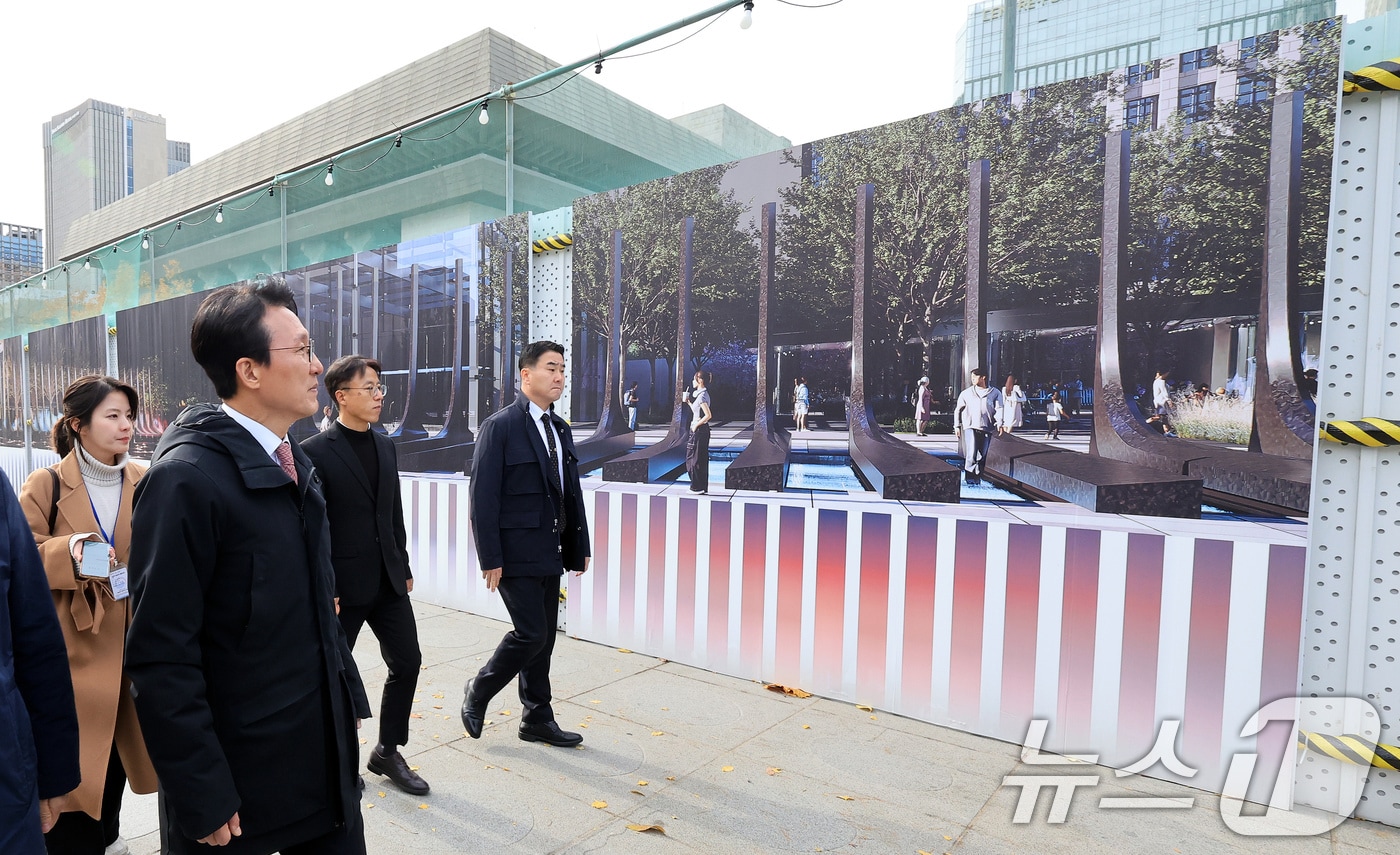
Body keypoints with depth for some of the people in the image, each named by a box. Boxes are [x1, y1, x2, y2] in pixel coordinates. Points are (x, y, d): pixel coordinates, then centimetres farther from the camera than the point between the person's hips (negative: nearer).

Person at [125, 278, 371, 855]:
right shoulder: (186, 478, -19)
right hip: (239, 783, -7)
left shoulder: (296, 462, 6)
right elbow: (162, 657, -19)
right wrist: (203, 800, -16)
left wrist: (349, 696, 14)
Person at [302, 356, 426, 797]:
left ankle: (388, 752, 28)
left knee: (407, 662, 10)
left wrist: (403, 567, 14)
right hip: (342, 584, -6)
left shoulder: (386, 445, 7)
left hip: (388, 580, 6)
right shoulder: (316, 452, -13)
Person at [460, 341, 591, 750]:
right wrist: (490, 558, -16)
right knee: (531, 634, -5)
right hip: (516, 554, -7)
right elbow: (483, 497, -14)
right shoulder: (500, 426, -10)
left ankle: (537, 719, 27)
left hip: (550, 553, 7)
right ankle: (477, 692, 21)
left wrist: (580, 546, 9)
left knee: (543, 637, 13)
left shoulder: (561, 429, 11)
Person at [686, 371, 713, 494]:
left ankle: (697, 487, 3)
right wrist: (688, 401, 17)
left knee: (694, 459, -3)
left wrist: (696, 425, -16)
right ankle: (703, 487, 17)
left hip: (699, 430, -10)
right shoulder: (702, 394, 14)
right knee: (702, 459, 12)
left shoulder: (701, 396, -16)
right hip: (702, 430, 10)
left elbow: (708, 415, -24)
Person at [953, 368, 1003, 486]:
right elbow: (958, 410, 14)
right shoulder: (966, 393, 9)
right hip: (970, 427, -1)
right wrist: (957, 425, 8)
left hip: (986, 428, 1)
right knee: (972, 454, -16)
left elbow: (999, 409, -4)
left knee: (982, 455, 7)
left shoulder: (995, 393, 6)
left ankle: (978, 478, 20)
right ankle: (969, 476, -6)